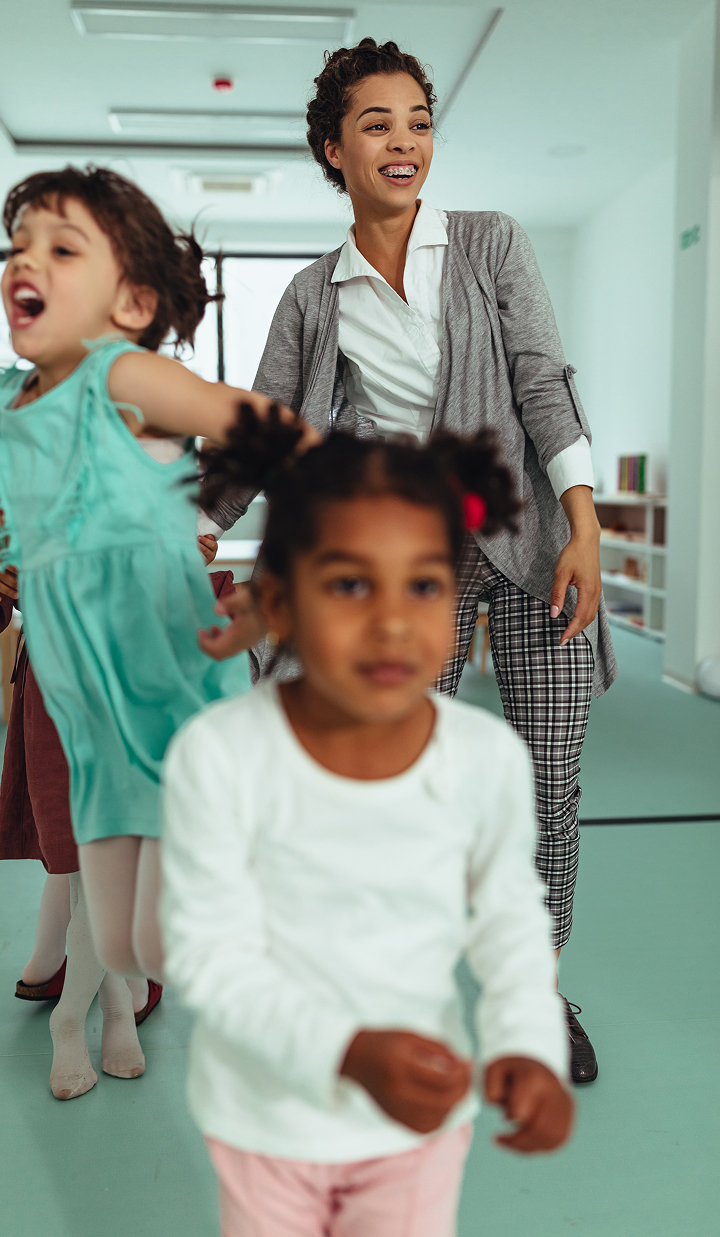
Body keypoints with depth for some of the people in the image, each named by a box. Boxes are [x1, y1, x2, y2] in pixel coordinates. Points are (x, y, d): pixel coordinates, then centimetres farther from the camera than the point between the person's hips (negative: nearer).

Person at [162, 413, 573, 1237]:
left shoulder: (490, 757, -20)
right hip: (268, 1107, 0)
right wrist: (349, 1051, -32)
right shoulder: (218, 756, -27)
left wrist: (532, 1045, -17)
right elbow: (210, 954, -21)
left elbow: (509, 916, -3)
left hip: (423, 1108, 1)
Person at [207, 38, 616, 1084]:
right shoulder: (314, 297, 9)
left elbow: (545, 383, -3)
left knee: (550, 782, 3)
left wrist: (585, 529, -12)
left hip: (526, 533, 0)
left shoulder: (494, 244, 5)